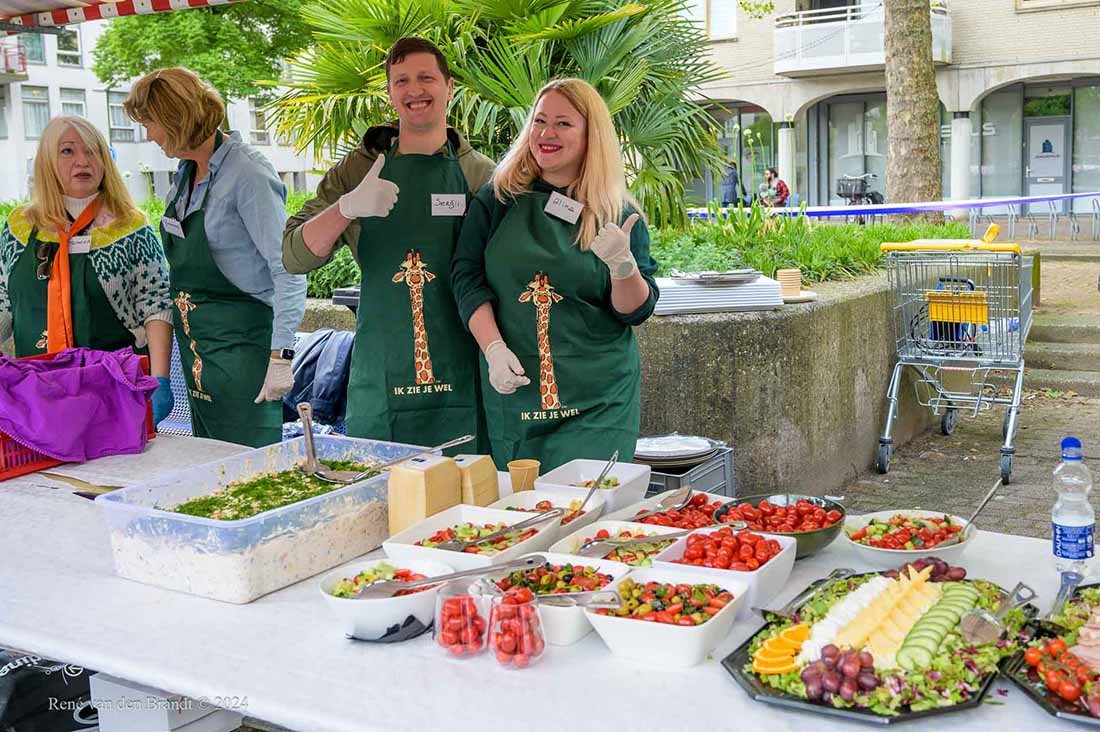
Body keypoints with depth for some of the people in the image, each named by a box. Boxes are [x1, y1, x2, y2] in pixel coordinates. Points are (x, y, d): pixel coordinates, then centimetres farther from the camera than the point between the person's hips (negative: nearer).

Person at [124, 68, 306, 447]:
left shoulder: (247, 174, -16)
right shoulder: (186, 173, 11)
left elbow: (288, 268, -20)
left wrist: (280, 356, -23)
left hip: (240, 338, -9)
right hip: (195, 340, 9)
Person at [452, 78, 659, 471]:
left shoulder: (620, 216, 2)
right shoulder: (498, 198, 5)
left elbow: (637, 312, 0)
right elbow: (467, 276, 0)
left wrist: (624, 266, -20)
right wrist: (494, 349, -13)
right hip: (512, 392, 2)